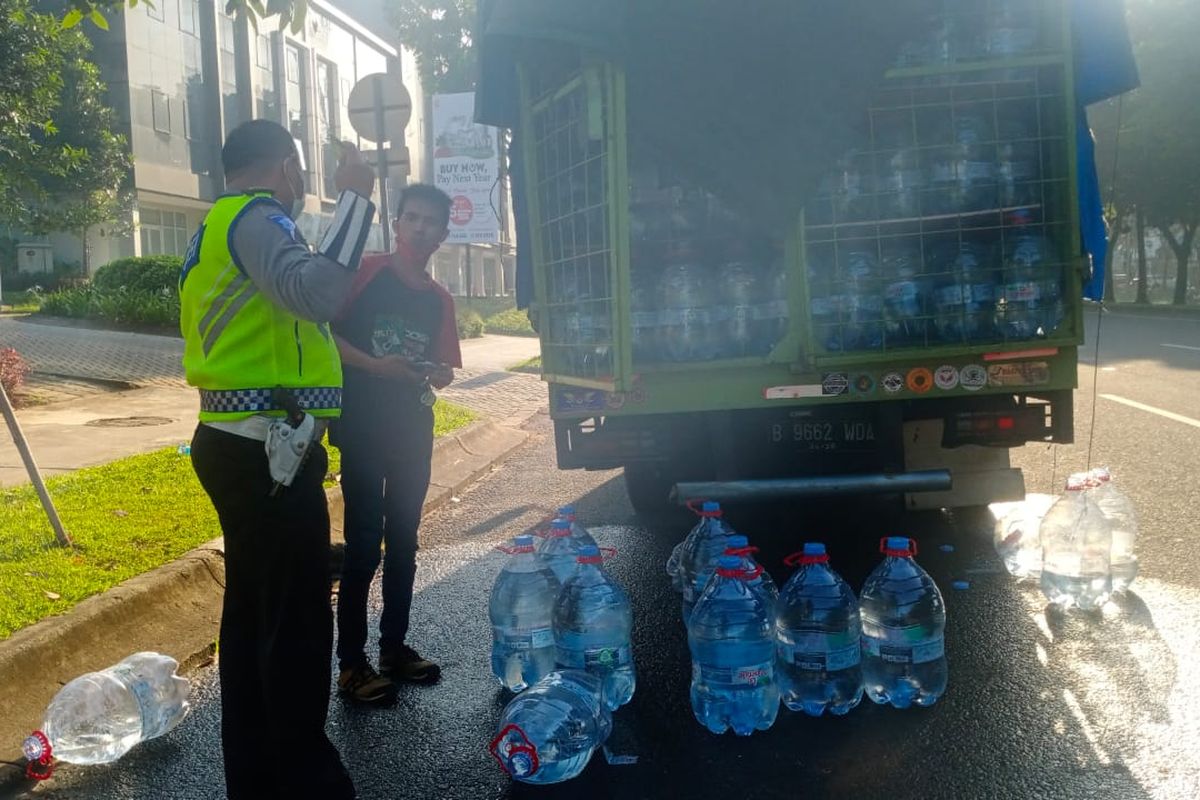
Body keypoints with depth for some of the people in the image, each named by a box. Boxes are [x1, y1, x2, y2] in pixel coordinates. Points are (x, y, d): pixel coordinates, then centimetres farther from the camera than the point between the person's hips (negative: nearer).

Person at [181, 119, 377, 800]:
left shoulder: (222, 224, 21)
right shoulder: (254, 217, -11)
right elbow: (319, 295, -30)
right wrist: (354, 197, -20)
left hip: (239, 445, 11)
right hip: (269, 452, -11)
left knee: (253, 609, 16)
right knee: (298, 620, -5)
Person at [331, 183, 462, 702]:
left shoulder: (439, 300, 12)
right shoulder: (365, 271, -3)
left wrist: (435, 373, -8)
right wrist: (374, 364, -19)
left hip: (414, 431, 6)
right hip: (363, 429, -5)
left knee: (403, 541, 11)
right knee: (364, 544, -5)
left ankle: (394, 646, 23)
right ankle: (351, 663, 3)